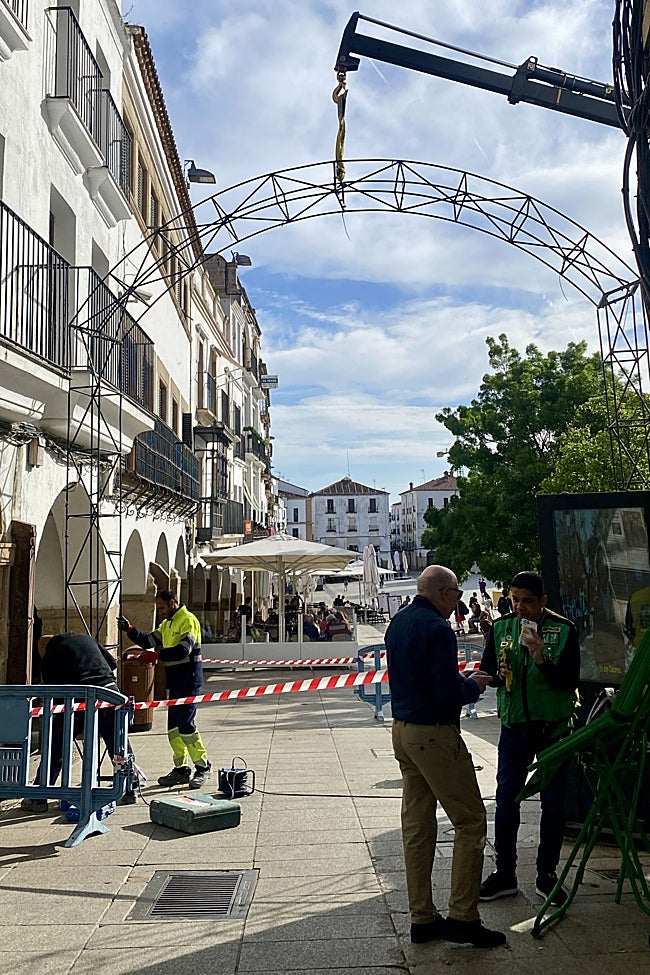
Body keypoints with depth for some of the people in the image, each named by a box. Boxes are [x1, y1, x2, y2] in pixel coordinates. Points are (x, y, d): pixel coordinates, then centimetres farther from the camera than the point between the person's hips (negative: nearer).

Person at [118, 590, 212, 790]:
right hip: (174, 681, 9)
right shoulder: (167, 624, 18)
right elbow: (148, 642, 14)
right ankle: (181, 769, 18)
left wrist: (157, 655, -22)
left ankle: (203, 767, -1)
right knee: (173, 728, 10)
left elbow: (183, 650, -22)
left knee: (185, 725, -11)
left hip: (188, 680, -9)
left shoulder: (188, 620, -12)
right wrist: (129, 629, 1)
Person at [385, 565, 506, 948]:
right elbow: (448, 692, -21)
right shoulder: (437, 629, -18)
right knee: (471, 822, 2)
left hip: (402, 729, 9)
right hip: (434, 734, -9)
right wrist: (473, 686, -1)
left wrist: (462, 681, 16)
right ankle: (462, 917, 5)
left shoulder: (398, 622, 11)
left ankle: (422, 919, 20)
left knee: (416, 826, 13)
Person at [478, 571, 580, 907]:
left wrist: (541, 659, -26)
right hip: (514, 725, 2)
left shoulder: (563, 630, -8)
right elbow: (486, 670, 7)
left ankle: (546, 875, 22)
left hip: (553, 727, -2)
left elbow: (570, 680, -11)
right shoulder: (500, 627, 1)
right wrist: (498, 674, -15)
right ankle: (504, 873, 19)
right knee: (506, 799, 5)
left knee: (553, 803, 7)